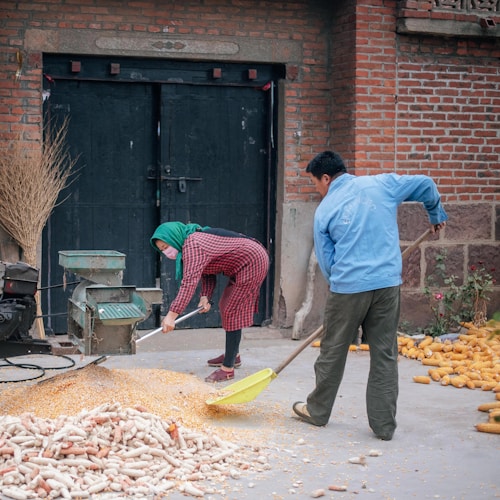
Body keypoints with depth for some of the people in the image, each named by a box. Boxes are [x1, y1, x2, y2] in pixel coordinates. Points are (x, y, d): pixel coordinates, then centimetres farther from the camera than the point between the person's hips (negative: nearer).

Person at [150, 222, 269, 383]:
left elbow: (189, 281, -35)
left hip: (252, 262, -11)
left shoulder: (192, 245, -25)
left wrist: (172, 314, -40)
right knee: (226, 307, 21)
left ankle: (228, 369, -8)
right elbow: (207, 274, 9)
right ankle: (233, 355, 37)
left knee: (232, 311, -11)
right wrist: (205, 296, -10)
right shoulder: (194, 241, 7)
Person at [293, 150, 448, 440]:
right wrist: (437, 216, 28)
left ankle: (317, 411, 29)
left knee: (333, 352, 13)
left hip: (347, 287, -2)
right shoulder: (381, 184, 5)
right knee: (385, 355, 8)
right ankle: (384, 425, 10)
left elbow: (326, 260, 6)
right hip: (388, 284, 2)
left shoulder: (325, 210, 2)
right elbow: (426, 185, 11)